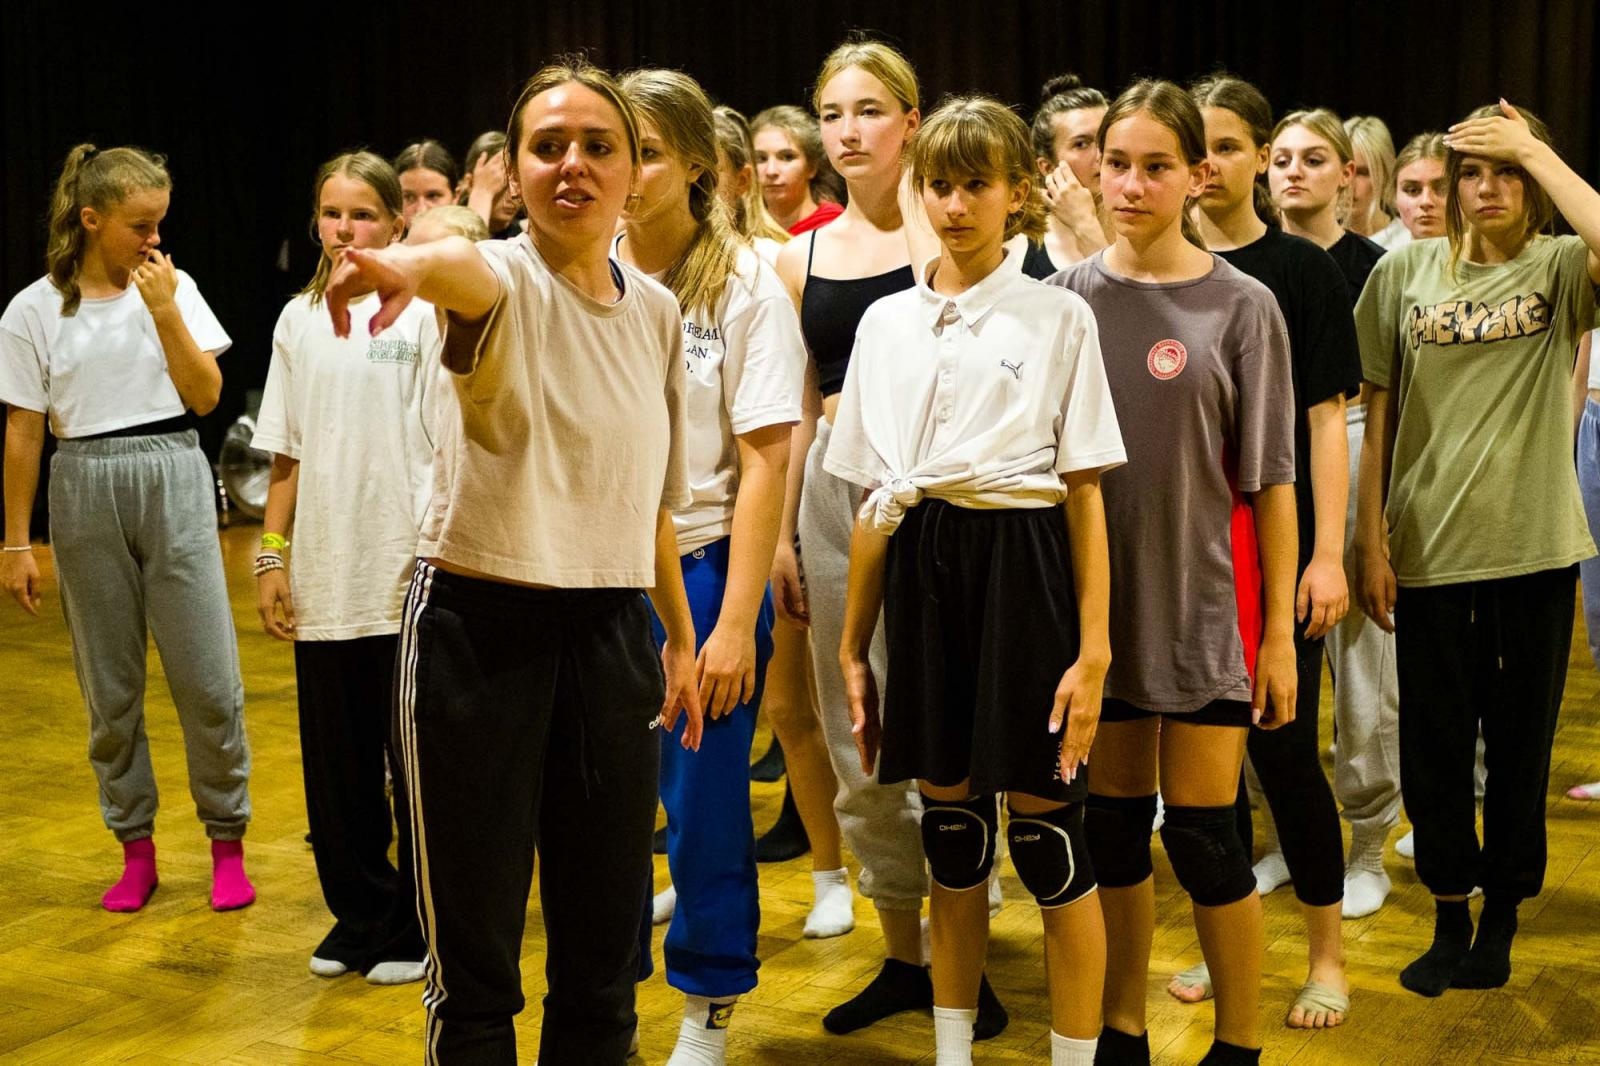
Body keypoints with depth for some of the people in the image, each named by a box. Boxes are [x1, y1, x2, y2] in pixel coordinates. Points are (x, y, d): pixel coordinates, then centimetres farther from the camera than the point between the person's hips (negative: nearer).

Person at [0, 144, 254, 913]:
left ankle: (227, 841, 13)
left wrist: (164, 309, -12)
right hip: (86, 489, 0)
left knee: (208, 678, -2)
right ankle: (135, 847, 20)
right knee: (109, 685, 7)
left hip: (173, 481, 0)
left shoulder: (173, 289, 3)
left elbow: (206, 395, -2)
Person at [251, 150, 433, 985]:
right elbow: (286, 452, 12)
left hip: (408, 578, -4)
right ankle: (358, 914, 25)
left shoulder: (421, 314, -3)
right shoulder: (298, 319, 9)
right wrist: (271, 554, 7)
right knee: (336, 761, 10)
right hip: (324, 579, 4)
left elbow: (447, 444, -5)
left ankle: (416, 926, 18)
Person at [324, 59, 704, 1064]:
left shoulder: (657, 310, 8)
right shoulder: (504, 281, -9)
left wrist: (681, 639, 18)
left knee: (605, 945, 11)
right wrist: (411, 263, -59)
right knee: (476, 954, 2)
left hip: (612, 632, 5)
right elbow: (465, 267, -36)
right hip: (480, 625, -4)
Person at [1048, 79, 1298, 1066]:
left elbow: (1270, 478, -4)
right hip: (1099, 595, 3)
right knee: (1114, 825, 11)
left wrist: (1279, 630, -5)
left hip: (1205, 599, -3)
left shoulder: (1241, 306, -4)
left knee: (1203, 836, 0)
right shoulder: (1068, 297, 3)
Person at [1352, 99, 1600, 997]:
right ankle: (1451, 918, 26)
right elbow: (1380, 413, 4)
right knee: (1435, 740, 9)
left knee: (1520, 739, 9)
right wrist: (1371, 540, 0)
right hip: (1428, 545, 1)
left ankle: (1501, 920, 26)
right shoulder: (1405, 273, 3)